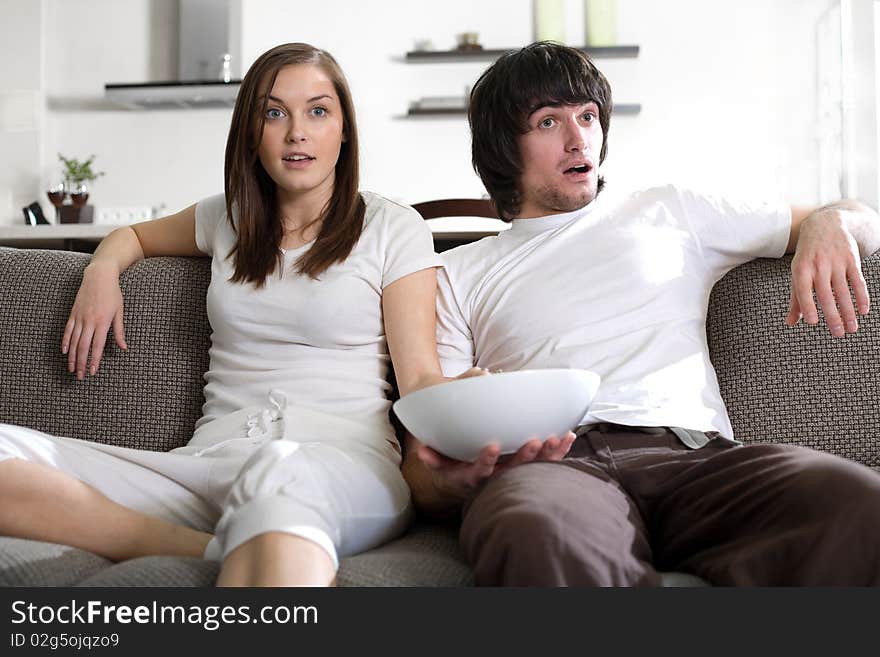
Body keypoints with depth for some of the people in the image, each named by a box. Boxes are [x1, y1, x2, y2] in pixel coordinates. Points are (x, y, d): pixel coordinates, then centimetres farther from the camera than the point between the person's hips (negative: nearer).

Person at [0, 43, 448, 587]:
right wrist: (102, 272, 18)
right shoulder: (228, 217, 22)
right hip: (213, 459, 5)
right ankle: (219, 554, -29)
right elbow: (135, 235, 43)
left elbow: (419, 376, 0)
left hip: (346, 466, -5)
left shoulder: (394, 228, 10)